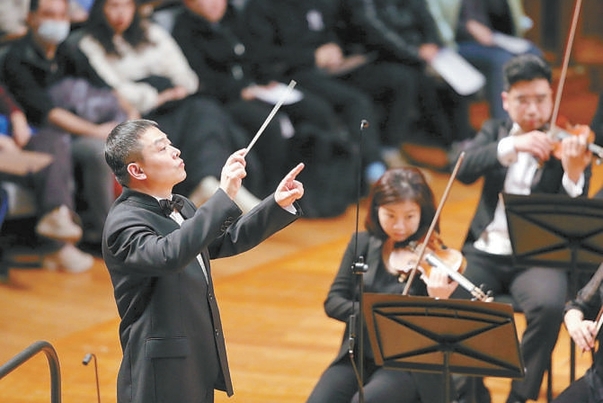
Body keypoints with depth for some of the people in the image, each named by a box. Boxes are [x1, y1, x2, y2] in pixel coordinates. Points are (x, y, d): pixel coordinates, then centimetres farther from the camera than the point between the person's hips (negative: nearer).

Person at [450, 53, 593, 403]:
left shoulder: (569, 145, 1)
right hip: (486, 252, 3)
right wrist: (511, 146, -26)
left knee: (549, 305, -33)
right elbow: (464, 170, -10)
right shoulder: (495, 132, 11)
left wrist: (573, 173, -32)